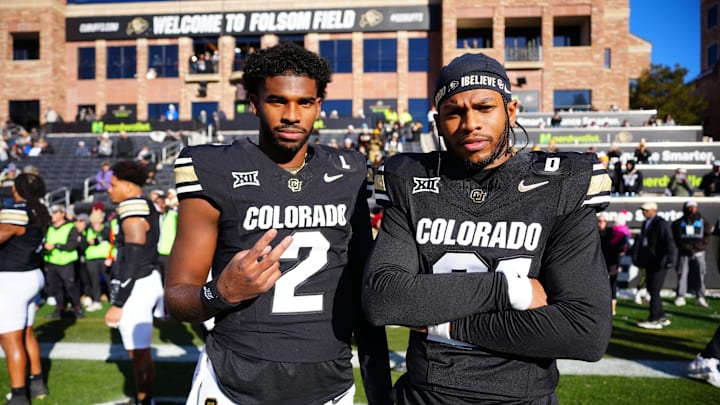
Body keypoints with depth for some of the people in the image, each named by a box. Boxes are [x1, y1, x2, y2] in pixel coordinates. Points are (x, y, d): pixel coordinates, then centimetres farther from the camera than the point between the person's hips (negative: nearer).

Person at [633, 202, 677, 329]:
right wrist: (640, 261, 19)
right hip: (649, 262, 9)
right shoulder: (645, 223, 13)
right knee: (651, 289, 13)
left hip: (659, 263, -9)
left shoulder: (661, 223, -13)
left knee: (654, 290, -6)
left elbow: (669, 242, -17)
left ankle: (653, 320, 1)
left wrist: (669, 260, -23)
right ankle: (661, 318, 24)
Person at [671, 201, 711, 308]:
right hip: (684, 252, -1)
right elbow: (676, 238, 3)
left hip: (698, 252, 1)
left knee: (700, 274, -4)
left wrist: (699, 247, -7)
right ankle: (680, 297, -1)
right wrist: (686, 247, -8)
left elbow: (708, 236, 6)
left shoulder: (703, 222, 9)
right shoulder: (679, 223, 6)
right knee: (682, 274, -4)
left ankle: (700, 298, 2)